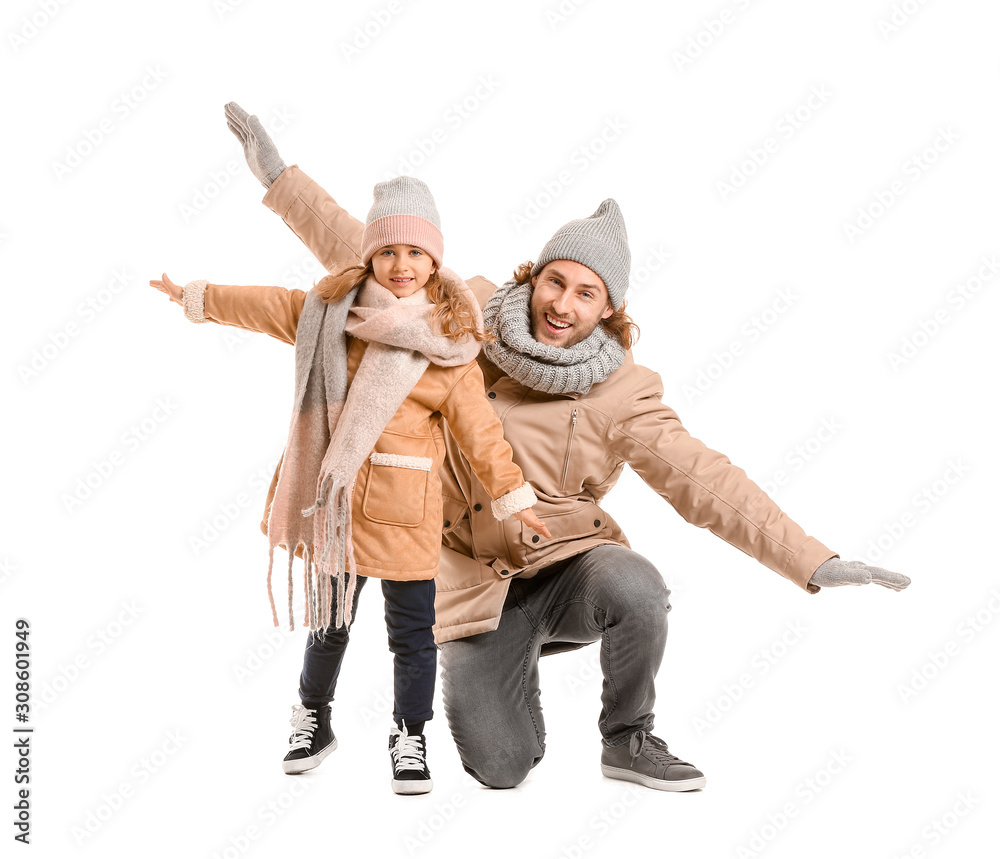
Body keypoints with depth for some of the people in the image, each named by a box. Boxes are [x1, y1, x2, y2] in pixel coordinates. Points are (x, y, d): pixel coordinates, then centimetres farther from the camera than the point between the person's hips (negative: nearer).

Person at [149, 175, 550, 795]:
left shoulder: (449, 341, -4)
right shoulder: (334, 307, 5)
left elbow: (478, 425, -2)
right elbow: (269, 307, 18)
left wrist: (512, 494, -3)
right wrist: (193, 297, 28)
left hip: (405, 507, -2)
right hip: (336, 497, 3)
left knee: (412, 628, 4)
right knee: (329, 617, 15)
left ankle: (410, 736, 24)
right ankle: (313, 719, 36)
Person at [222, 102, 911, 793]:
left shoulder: (621, 393, -13)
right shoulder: (471, 317, -6)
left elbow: (705, 482, -19)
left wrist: (812, 560, -29)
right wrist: (278, 175, 3)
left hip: (568, 565, -1)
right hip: (476, 584, 2)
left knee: (635, 587, -37)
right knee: (500, 769, -7)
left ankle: (629, 741, -6)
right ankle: (515, 662, 29)